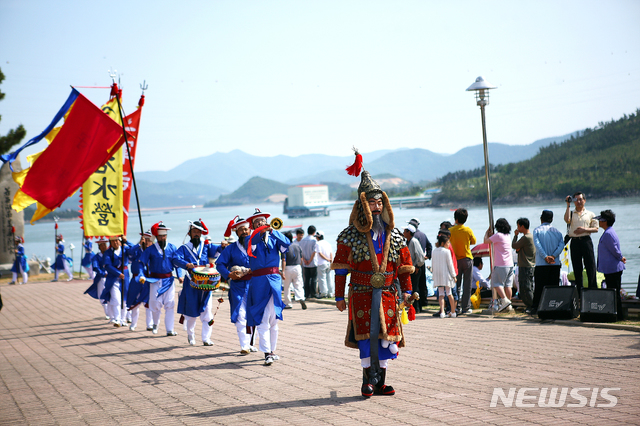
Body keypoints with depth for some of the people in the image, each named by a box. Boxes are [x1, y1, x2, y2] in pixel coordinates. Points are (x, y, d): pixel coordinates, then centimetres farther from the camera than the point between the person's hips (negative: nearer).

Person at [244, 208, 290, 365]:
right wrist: (260, 233, -35)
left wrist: (272, 231, -20)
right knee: (263, 320, -8)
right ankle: (267, 353, -11)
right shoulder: (251, 239, 5)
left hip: (275, 280, 3)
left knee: (274, 319, 9)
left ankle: (272, 350, 20)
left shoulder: (274, 238, 11)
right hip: (259, 282, -3)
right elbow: (250, 244, -18)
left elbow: (286, 243, -8)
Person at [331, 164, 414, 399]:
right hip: (361, 294, -3)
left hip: (387, 294, 3)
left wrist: (406, 291, 4)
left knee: (387, 335, 2)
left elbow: (405, 266, 13)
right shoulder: (350, 235, 0)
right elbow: (340, 267, 1)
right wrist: (339, 296, -2)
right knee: (366, 336, -6)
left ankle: (380, 382, 12)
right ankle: (368, 380, 5)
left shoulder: (394, 235, 9)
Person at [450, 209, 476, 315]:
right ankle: (466, 308, 3)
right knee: (467, 285, 3)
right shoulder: (468, 230, -7)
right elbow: (473, 241, 7)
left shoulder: (451, 230, -6)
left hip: (456, 260, 1)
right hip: (467, 259, -1)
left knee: (457, 285, 10)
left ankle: (458, 307, 6)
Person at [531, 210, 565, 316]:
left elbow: (537, 244, -13)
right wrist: (553, 256, -10)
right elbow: (562, 244, -3)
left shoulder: (537, 230, 2)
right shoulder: (556, 231, 11)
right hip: (555, 264, 3)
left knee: (539, 287, 0)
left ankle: (535, 308, -1)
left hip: (541, 264, -2)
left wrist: (546, 257, -16)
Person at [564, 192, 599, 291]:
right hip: (574, 241, 1)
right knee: (577, 269, 4)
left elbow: (596, 229, 6)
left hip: (586, 241, -1)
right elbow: (567, 220, -10)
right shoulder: (571, 213, 13)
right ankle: (579, 293, 9)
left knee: (591, 268, -5)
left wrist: (584, 229, -11)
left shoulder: (590, 214, 12)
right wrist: (568, 205, -5)